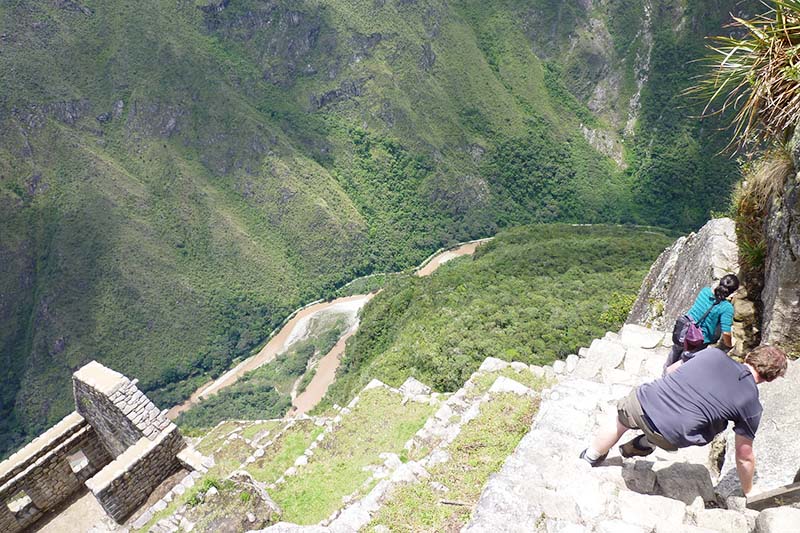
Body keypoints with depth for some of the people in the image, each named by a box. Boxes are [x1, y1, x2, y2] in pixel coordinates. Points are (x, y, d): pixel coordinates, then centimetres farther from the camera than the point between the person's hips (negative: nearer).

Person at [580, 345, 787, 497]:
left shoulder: (713, 353, 6)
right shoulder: (752, 407, 4)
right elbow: (745, 457, 14)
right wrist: (748, 490, 32)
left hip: (644, 399, 2)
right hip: (670, 435, -2)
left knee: (620, 421, 33)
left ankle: (589, 457, 47)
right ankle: (645, 445, 29)